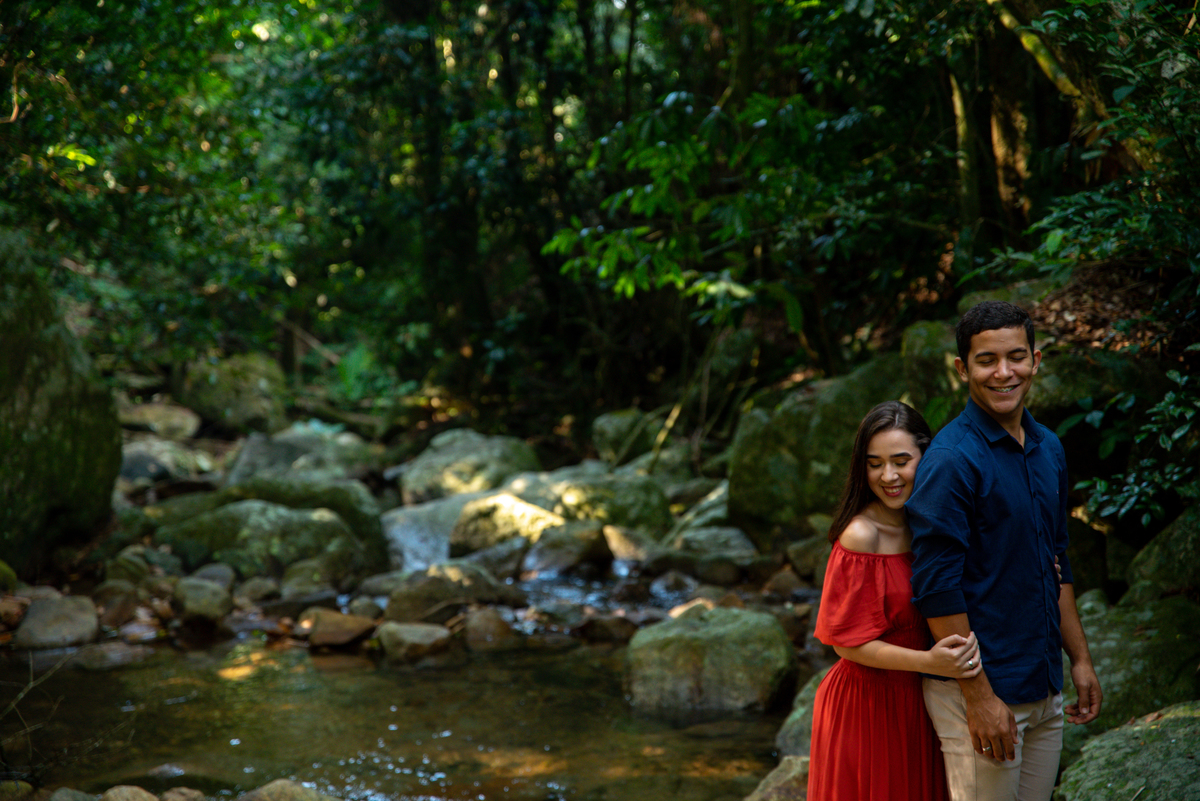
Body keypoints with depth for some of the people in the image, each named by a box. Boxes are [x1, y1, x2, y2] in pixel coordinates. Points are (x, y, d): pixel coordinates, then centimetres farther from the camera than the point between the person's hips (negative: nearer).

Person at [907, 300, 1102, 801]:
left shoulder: (1048, 449, 9)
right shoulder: (951, 459, -16)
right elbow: (936, 589, -18)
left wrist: (1080, 658, 16)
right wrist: (979, 698, -19)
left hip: (1045, 691, 7)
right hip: (981, 690, -7)